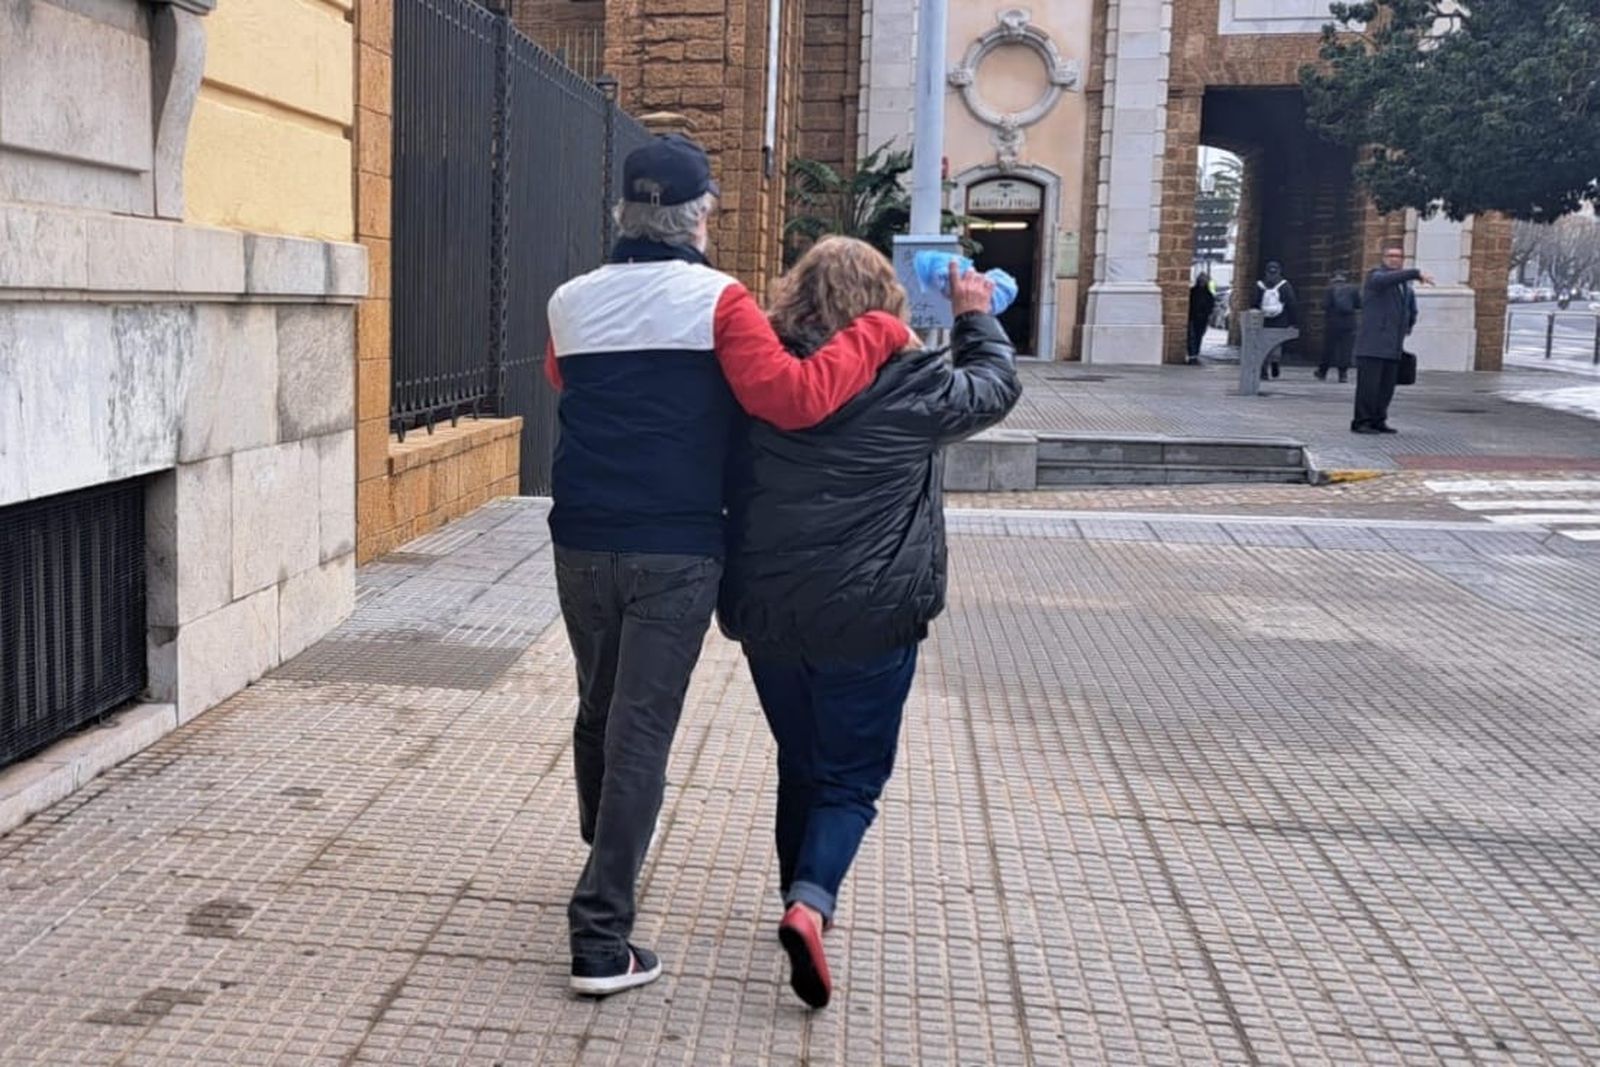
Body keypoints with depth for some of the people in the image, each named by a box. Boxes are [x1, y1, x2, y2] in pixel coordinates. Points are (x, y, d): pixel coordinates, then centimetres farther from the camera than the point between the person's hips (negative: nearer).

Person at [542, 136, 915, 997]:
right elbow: (792, 398, -21)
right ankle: (601, 936, -2)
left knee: (597, 711, 21)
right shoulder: (716, 300, -9)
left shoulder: (571, 303, 5)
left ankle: (606, 863, 44)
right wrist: (880, 333, -10)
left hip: (582, 544, 5)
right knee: (641, 730, -2)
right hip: (675, 551, -5)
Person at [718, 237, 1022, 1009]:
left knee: (799, 763, 21)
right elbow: (995, 385, 10)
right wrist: (976, 315, 24)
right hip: (867, 620, -4)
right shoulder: (913, 387, -9)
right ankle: (811, 900, -14)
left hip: (766, 615, 4)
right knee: (851, 775, 6)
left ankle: (802, 897, 33)